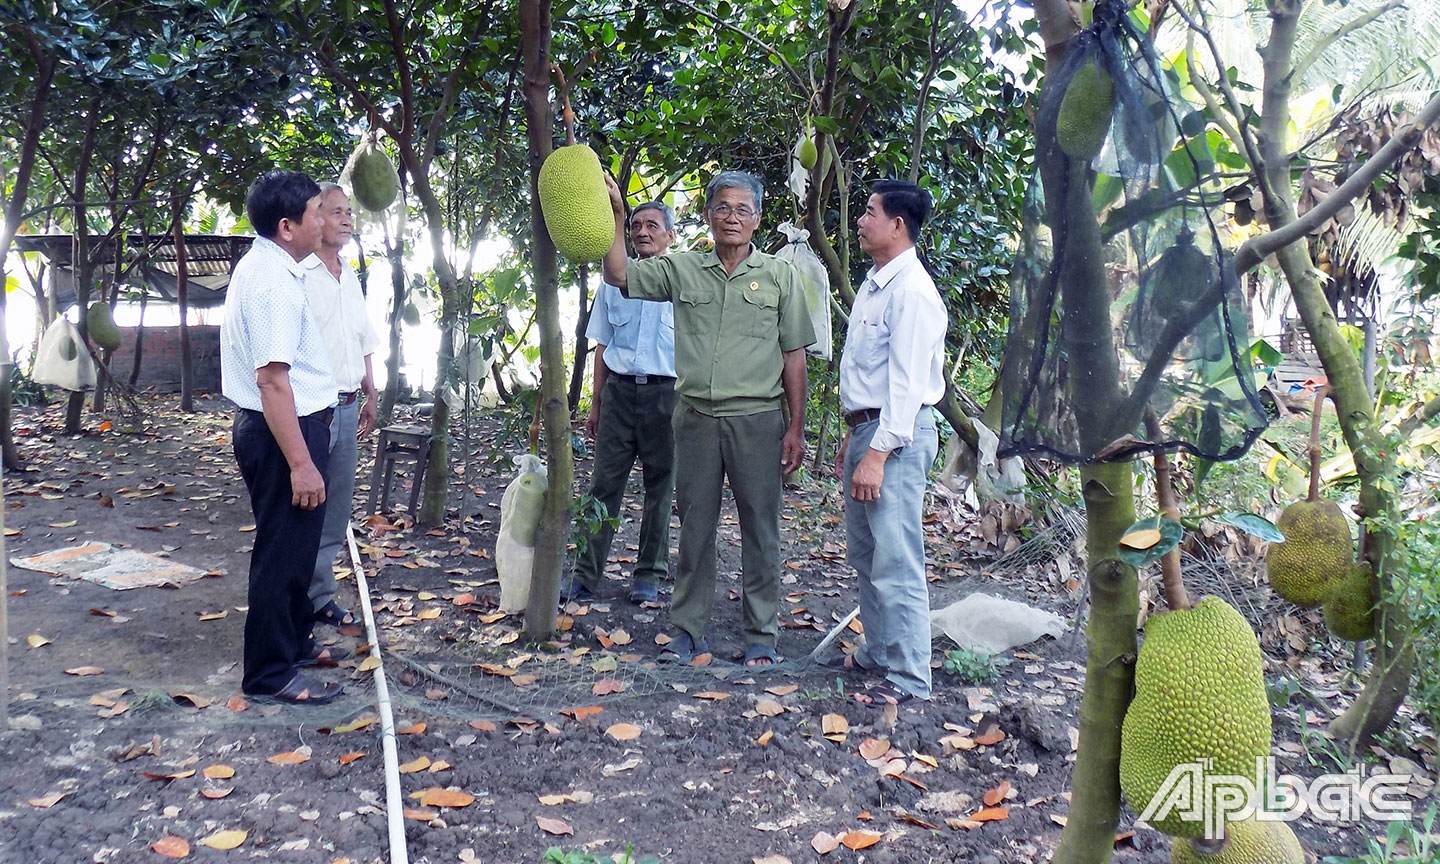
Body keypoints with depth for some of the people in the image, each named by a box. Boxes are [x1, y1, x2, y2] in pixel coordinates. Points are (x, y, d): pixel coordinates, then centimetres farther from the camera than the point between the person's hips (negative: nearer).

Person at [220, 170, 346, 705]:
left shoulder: (263, 266, 12)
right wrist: (300, 463, -28)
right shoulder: (275, 280, -22)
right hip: (285, 430, -11)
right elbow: (272, 379, -28)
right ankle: (271, 673, 14)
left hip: (286, 424, 11)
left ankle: (294, 642, 39)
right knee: (283, 550, 1)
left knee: (296, 544, 22)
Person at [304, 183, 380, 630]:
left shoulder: (350, 276, 16)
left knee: (335, 512, 13)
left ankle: (321, 598, 24)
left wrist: (370, 395, 22)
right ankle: (313, 601, 8)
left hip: (347, 406, 8)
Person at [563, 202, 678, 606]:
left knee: (660, 485, 5)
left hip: (667, 392, -2)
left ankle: (648, 575, 17)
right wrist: (596, 403, 12)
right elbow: (602, 345, 15)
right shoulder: (614, 282, 12)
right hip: (619, 390, 2)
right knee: (604, 482, 0)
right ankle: (585, 575, 5)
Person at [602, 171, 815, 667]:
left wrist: (796, 427, 0)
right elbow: (620, 276, -1)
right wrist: (615, 217, -12)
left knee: (760, 528, 4)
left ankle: (762, 635, 16)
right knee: (695, 524, 9)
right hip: (696, 417, 2)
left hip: (758, 420, -1)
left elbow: (794, 355, 4)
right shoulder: (682, 271, 8)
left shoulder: (780, 276, 5)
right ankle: (689, 629, 21)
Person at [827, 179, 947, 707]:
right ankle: (877, 652, 31)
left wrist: (878, 453, -24)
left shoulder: (911, 291, -15)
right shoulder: (874, 283, 16)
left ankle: (908, 677, 4)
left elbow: (908, 381, -21)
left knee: (895, 561, -6)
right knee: (864, 554, 18)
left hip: (897, 436, -10)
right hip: (866, 427, 10)